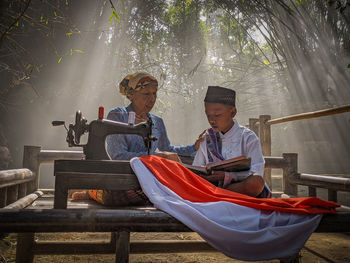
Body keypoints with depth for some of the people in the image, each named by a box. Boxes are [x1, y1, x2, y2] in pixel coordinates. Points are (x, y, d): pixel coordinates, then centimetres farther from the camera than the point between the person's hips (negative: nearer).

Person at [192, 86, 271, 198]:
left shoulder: (248, 137, 0)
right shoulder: (207, 138, 12)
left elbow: (256, 174, -8)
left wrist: (227, 176, -22)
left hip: (243, 186, -1)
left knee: (256, 182, -36)